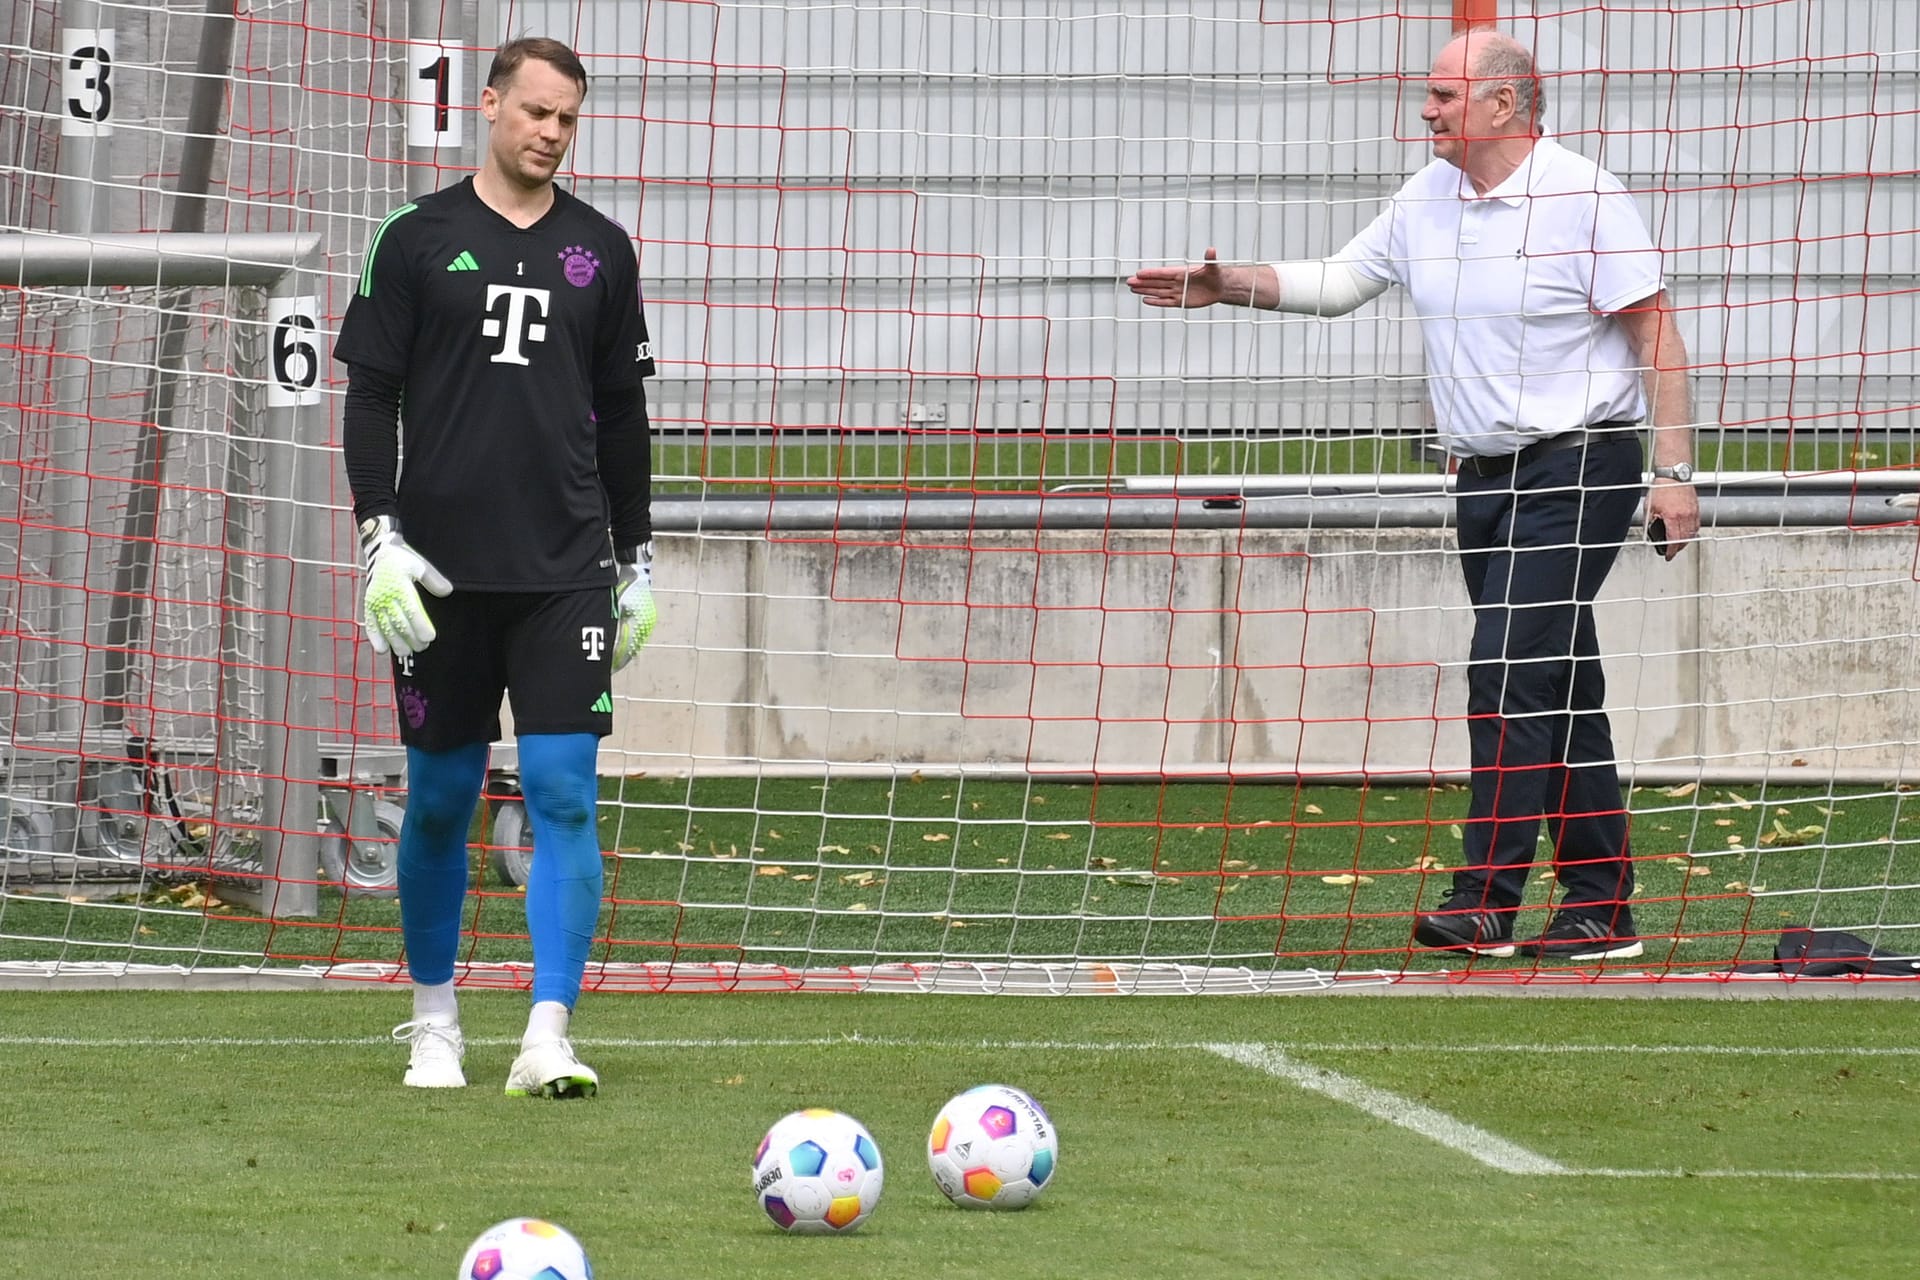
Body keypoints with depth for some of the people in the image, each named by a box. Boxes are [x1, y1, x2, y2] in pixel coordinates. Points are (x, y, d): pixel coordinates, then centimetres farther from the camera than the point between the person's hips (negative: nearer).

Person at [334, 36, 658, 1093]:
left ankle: (548, 1039, -12)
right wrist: (381, 540, -8)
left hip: (565, 568, 1)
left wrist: (639, 562, 13)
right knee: (440, 799, 6)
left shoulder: (600, 251, 9)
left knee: (564, 791, -9)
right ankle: (434, 1024, 21)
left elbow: (623, 413, 15)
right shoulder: (419, 238, 3)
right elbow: (370, 399, 2)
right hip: (443, 568, -1)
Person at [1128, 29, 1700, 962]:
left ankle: (1487, 901, -17)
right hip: (1485, 480, 7)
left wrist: (1674, 471, -15)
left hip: (1576, 471, -7)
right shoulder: (1426, 198, 10)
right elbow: (1337, 282, 21)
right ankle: (1602, 906, 10)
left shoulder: (1583, 199, -11)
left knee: (1507, 672, -16)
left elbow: (1656, 333, -11)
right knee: (1557, 695, 8)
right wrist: (1229, 285, 9)